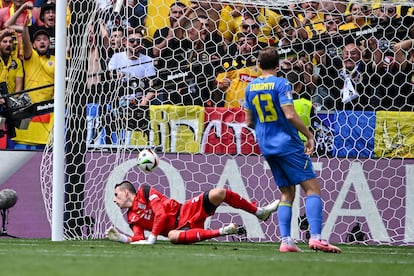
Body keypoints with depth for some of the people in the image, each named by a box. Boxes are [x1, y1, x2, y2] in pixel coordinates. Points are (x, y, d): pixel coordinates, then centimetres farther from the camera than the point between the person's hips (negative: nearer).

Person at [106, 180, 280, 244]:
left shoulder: (144, 191, 2)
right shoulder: (132, 218, 14)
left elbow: (161, 213, -9)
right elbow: (139, 240, 2)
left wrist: (152, 238, -11)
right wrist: (122, 238, -17)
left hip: (185, 211, -2)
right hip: (179, 227, 2)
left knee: (218, 193, -23)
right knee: (173, 236, -38)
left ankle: (260, 212, -2)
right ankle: (222, 231, -28)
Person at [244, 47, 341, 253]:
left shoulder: (251, 87, 9)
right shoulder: (281, 84, -9)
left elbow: (249, 121, 13)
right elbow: (290, 114, -19)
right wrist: (309, 135, -10)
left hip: (266, 147, 6)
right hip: (287, 143, -6)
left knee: (287, 193, 12)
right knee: (312, 188, -6)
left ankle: (285, 240, 0)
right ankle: (315, 237, -21)